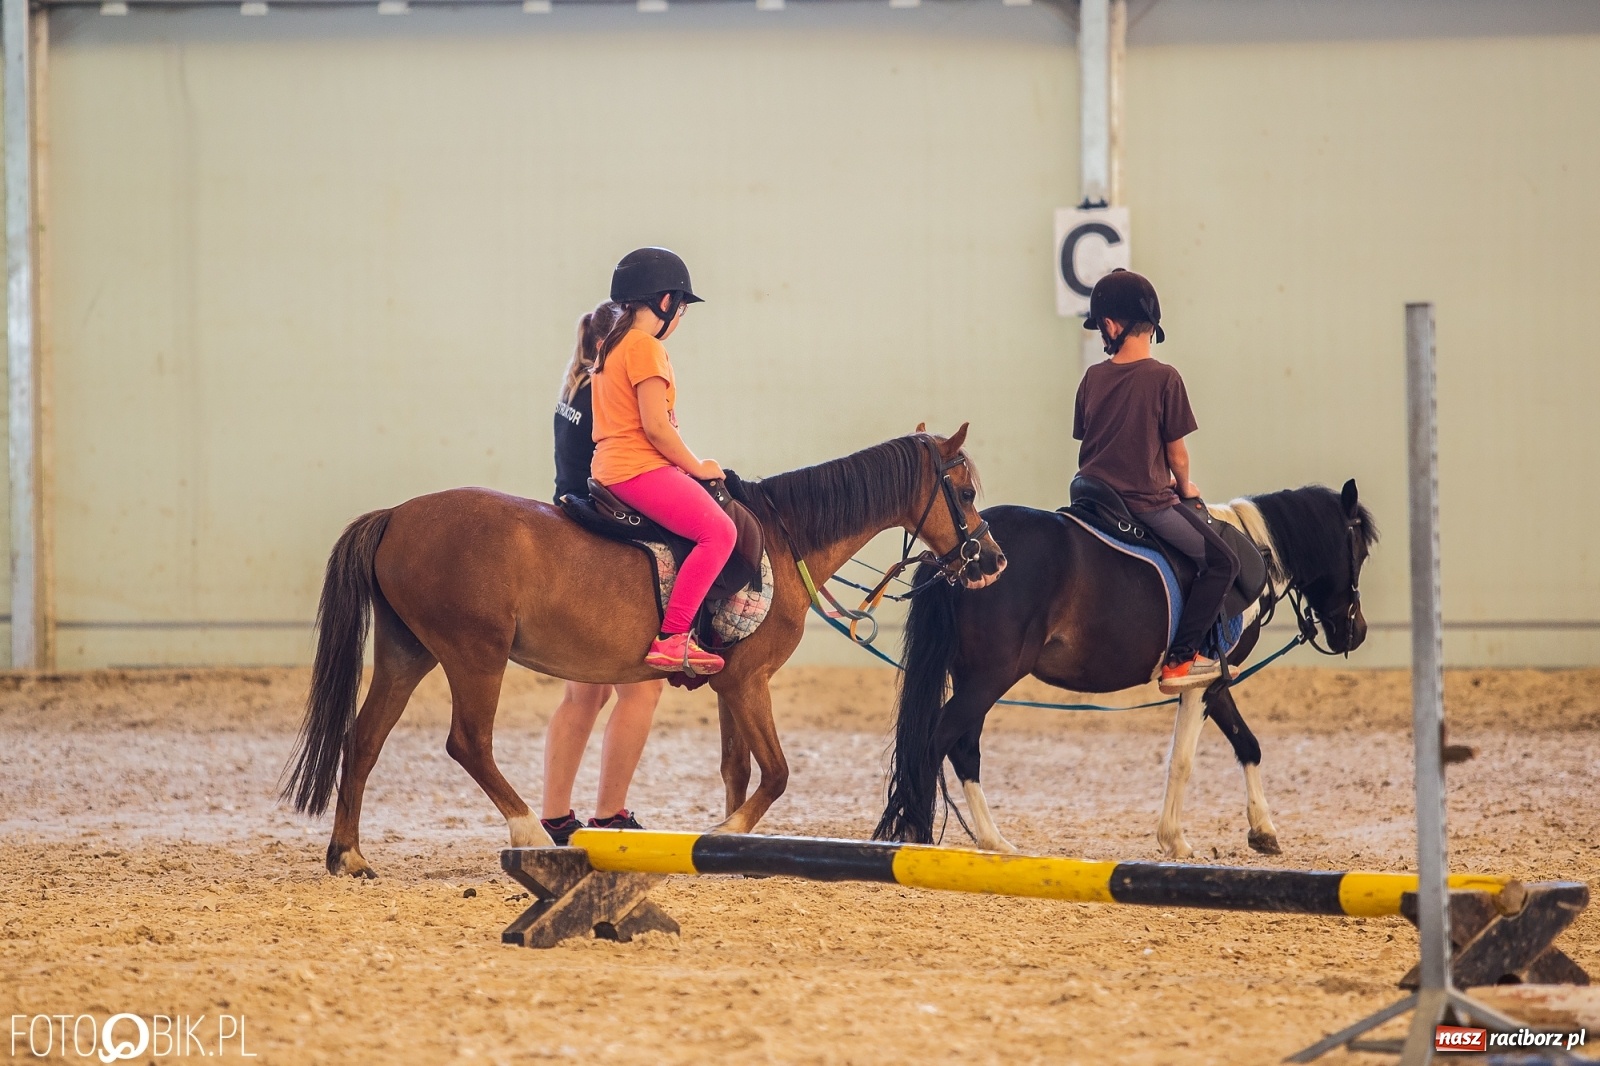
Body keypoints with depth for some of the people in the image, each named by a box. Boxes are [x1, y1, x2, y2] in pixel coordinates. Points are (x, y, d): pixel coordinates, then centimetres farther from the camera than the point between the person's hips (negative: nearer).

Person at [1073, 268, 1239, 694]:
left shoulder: (1093, 378, 2)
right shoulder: (1163, 378, -11)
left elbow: (1084, 445, 9)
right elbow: (1176, 454, -6)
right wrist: (1185, 487, 14)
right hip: (1148, 502, -6)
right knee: (1221, 562, 3)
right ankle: (1179, 659, -6)